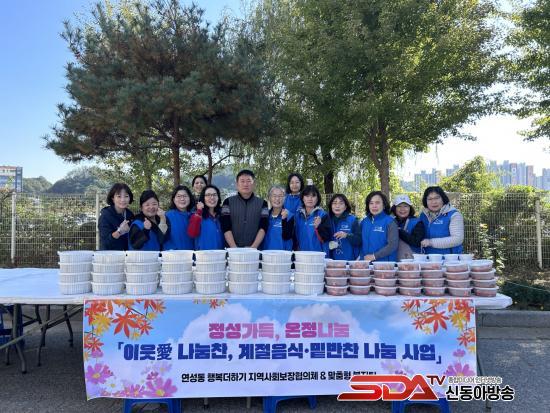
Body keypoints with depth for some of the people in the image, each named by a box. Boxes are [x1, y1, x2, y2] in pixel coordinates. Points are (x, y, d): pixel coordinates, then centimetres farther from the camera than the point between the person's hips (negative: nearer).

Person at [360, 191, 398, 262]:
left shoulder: (390, 222, -5)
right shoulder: (364, 222, 8)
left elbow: (393, 245, -12)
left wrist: (374, 256, -15)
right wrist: (361, 256, -3)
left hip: (384, 264, -4)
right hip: (365, 262, 4)